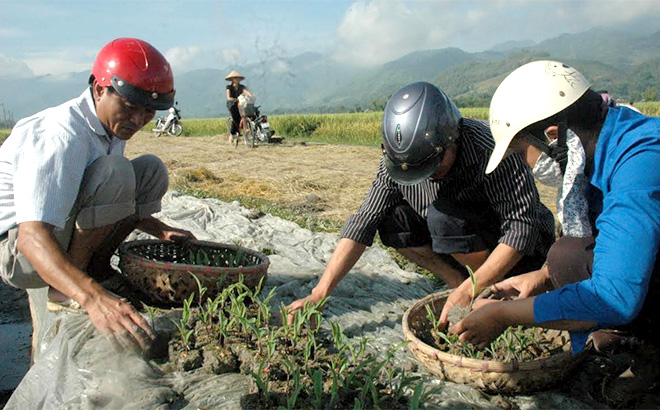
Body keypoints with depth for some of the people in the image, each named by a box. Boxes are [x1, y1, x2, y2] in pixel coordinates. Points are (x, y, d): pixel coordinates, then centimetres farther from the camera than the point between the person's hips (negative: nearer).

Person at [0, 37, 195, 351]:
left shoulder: (112, 124, 1)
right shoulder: (60, 138, -28)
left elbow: (112, 200, 18)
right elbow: (32, 238, -39)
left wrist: (162, 231, 5)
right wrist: (93, 298, -54)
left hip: (64, 226, 9)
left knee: (152, 170, -1)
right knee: (114, 171, -31)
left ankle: (95, 267, -1)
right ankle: (61, 289, -18)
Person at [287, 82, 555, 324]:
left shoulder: (490, 149, -31)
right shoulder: (396, 160, -16)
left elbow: (522, 228, -32)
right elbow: (364, 223, -18)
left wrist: (469, 291, -37)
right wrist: (319, 293, -25)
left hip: (520, 253, -5)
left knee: (444, 216, -31)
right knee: (392, 220, -16)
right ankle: (459, 283, -4)